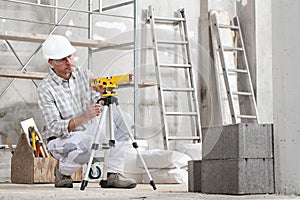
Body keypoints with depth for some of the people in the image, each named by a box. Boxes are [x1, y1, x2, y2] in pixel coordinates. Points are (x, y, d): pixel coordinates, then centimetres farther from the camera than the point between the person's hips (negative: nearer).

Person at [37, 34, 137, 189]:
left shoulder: (84, 74, 1)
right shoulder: (45, 89, -15)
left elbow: (100, 107, 1)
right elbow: (54, 127, -22)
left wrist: (101, 94, -23)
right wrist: (84, 117, -36)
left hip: (90, 132, 6)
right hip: (62, 140, -6)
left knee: (120, 119, -16)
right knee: (86, 144, -39)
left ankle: (114, 175, -15)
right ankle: (63, 170, -5)